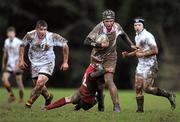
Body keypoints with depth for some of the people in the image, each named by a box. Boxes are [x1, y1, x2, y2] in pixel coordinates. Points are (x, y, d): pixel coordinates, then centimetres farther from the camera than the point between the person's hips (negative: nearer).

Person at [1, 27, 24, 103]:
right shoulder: (7, 41, 9)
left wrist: (18, 65, -28)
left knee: (19, 82, 0)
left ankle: (21, 99, 13)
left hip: (17, 65, -6)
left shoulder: (18, 42, -13)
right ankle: (11, 95, 3)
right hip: (9, 64, 6)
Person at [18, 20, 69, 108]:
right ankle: (48, 97, 41)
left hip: (48, 63, -3)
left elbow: (65, 45, -8)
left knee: (40, 83, -22)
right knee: (38, 85, 9)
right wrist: (21, 60, -3)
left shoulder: (52, 36, -22)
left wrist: (65, 62, -6)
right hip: (35, 63, 3)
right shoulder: (30, 35, -18)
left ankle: (29, 102, -5)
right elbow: (22, 46, 2)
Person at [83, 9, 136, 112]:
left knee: (108, 80, -18)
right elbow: (86, 42, -25)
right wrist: (99, 45, -34)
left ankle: (116, 106, -18)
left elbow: (123, 35, 13)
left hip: (110, 58, 0)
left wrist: (131, 44, 6)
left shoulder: (117, 27, -12)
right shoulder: (99, 28, -23)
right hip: (97, 57, 0)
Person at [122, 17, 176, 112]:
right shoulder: (137, 37, 14)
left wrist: (142, 54, -17)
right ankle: (140, 109, 8)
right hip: (141, 65, 9)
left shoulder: (148, 36, -16)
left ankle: (169, 95, 5)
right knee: (138, 87, 2)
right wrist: (128, 54, 15)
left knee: (147, 88, -11)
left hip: (150, 65, -9)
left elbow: (155, 51, -22)